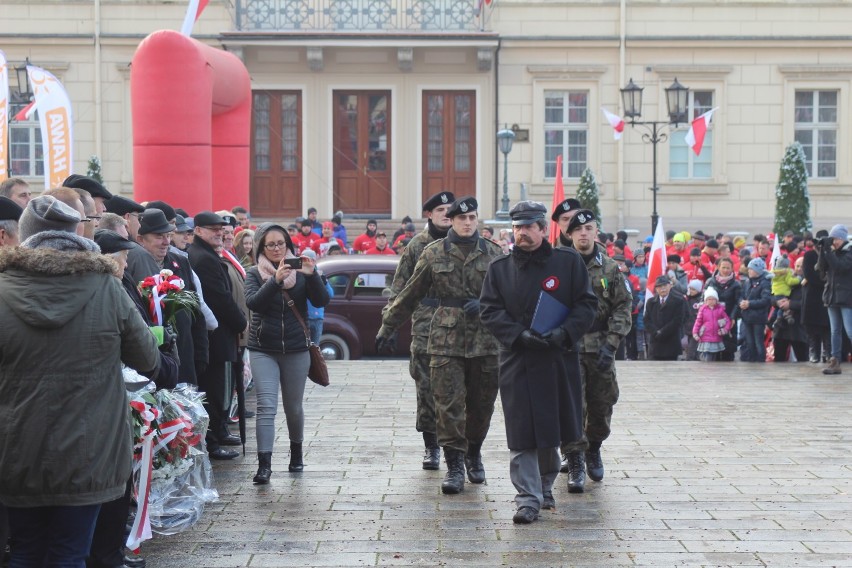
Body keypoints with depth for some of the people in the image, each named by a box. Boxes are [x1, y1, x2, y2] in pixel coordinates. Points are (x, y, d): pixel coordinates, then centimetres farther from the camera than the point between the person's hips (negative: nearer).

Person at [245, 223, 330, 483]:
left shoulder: (300, 271, 2)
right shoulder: (255, 274, 0)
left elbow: (321, 301, -7)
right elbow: (253, 303, -18)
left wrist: (312, 275, -23)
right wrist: (275, 280, -31)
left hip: (296, 350, 1)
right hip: (263, 350, -1)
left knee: (294, 407, 13)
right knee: (266, 406, -14)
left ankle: (296, 452, 36)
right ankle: (264, 464, -16)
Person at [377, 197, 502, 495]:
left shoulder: (493, 254, 7)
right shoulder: (434, 254, 5)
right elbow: (410, 294, 11)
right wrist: (388, 326, 13)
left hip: (485, 341, 2)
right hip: (446, 340, -1)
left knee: (482, 403, 9)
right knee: (449, 404, -6)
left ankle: (473, 453, 31)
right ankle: (454, 465, -1)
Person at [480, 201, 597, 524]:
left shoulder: (568, 262, 4)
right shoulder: (499, 268, 7)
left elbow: (587, 304, 2)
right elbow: (490, 310, 2)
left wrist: (565, 332, -13)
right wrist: (520, 335, -13)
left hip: (560, 359, 1)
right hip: (517, 361, 0)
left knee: (552, 429, 11)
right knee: (522, 433, -6)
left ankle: (545, 485, 33)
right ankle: (528, 498, -3)